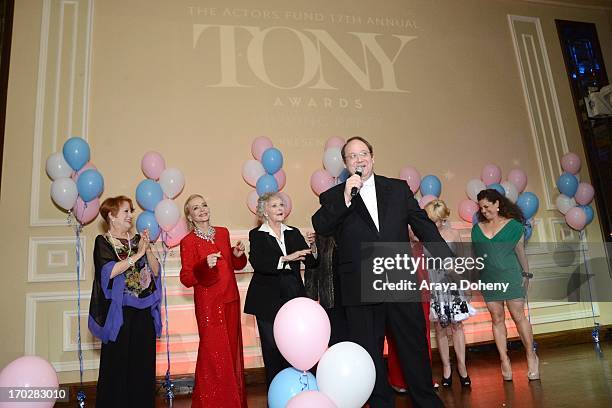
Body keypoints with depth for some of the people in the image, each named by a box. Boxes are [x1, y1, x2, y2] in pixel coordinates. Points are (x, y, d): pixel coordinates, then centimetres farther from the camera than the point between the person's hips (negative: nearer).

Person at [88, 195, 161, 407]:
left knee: (143, 364, 7)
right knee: (118, 364, 0)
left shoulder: (137, 240, 11)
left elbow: (155, 271, 6)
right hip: (118, 312, -4)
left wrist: (148, 249, -8)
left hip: (143, 312, 4)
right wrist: (137, 254, -16)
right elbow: (109, 271, -16)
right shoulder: (103, 242, -1)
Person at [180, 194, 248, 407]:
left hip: (230, 299, 5)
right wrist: (205, 265, -24)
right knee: (214, 353, -2)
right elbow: (186, 279, -9)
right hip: (208, 302, -5)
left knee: (232, 349, 11)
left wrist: (237, 255, -1)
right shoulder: (188, 241, -7)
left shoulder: (223, 233, 8)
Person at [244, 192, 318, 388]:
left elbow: (311, 262, 8)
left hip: (293, 296, 2)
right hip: (268, 300, -2)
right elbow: (257, 263, -15)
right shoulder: (256, 235, 2)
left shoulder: (294, 233, 12)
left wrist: (312, 247, -12)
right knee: (271, 347, 4)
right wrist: (286, 258, -24)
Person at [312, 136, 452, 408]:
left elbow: (423, 225, 10)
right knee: (370, 354, 11)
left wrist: (446, 259, 6)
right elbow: (319, 227, -13)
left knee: (415, 347, 13)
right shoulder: (333, 197, 4)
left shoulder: (398, 188, 9)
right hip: (361, 291, -1)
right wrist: (345, 198, -21)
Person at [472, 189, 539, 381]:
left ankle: (531, 356, 13)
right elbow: (475, 254, 11)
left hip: (510, 275, -3)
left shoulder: (513, 225, 1)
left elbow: (520, 251, 5)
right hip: (488, 278, 3)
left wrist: (526, 274, 7)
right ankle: (504, 360, 10)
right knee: (497, 319, 5)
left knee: (518, 316, -2)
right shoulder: (477, 228, 9)